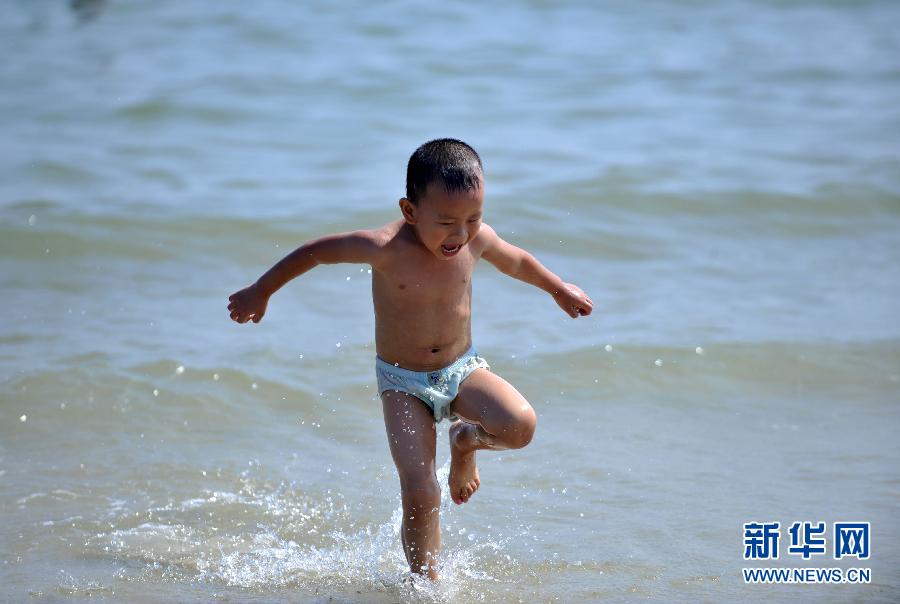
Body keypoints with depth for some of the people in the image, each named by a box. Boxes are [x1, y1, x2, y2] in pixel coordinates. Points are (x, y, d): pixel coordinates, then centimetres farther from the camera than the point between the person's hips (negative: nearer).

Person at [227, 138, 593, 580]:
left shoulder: (477, 239, -12)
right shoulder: (386, 248, -24)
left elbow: (515, 260, 13)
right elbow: (314, 251, -9)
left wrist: (558, 289, 29)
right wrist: (260, 292, 4)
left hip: (462, 370, 3)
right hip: (403, 382, -3)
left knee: (520, 425, -25)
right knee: (420, 494, -17)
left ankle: (466, 441, 9)